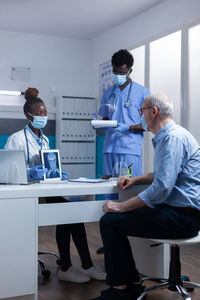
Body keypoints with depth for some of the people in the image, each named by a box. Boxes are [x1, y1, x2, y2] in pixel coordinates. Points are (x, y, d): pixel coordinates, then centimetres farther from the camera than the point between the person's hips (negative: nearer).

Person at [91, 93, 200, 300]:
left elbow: (161, 188, -26)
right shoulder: (165, 137, 16)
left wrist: (121, 207, -18)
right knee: (113, 219, 12)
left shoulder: (173, 138, -18)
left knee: (109, 221, -12)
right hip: (179, 212, 11)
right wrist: (135, 179, 13)